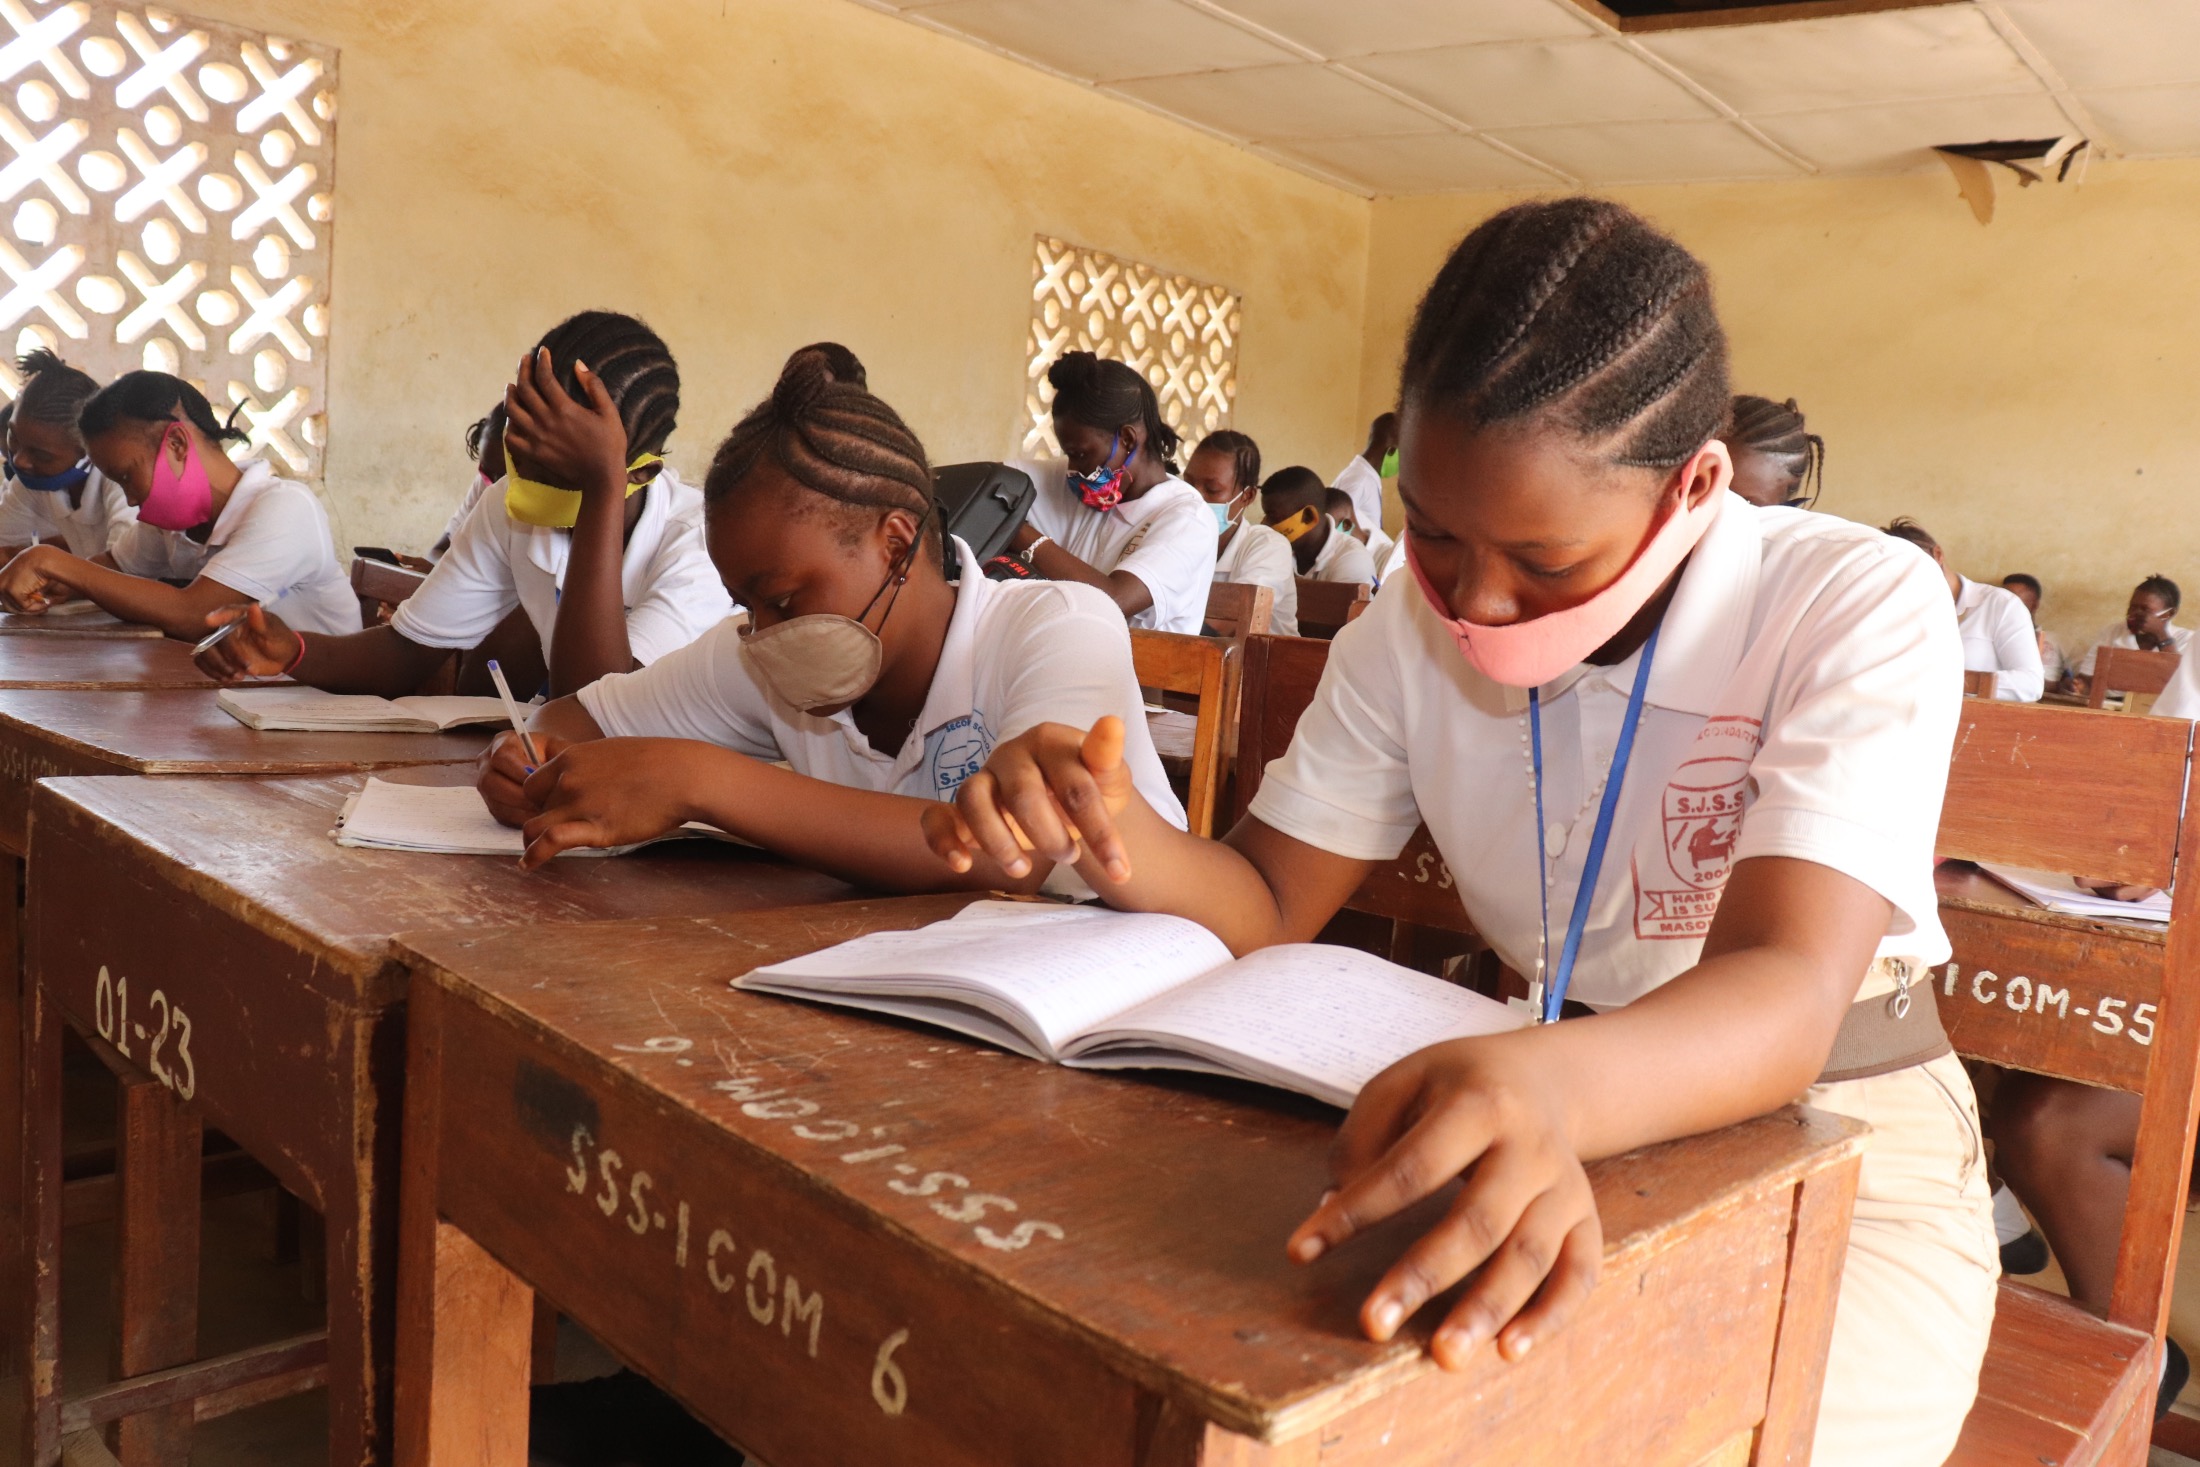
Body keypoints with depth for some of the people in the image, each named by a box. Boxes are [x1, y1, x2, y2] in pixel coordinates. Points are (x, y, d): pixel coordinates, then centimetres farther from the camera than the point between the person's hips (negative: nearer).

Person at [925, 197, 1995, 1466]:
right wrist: (1112, 832, -25)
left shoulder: (1858, 610, -19)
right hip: (1559, 1120, 3)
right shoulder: (1412, 631, -4)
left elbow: (1782, 995, -33)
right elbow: (1270, 907, -2)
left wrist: (1550, 1085, -56)